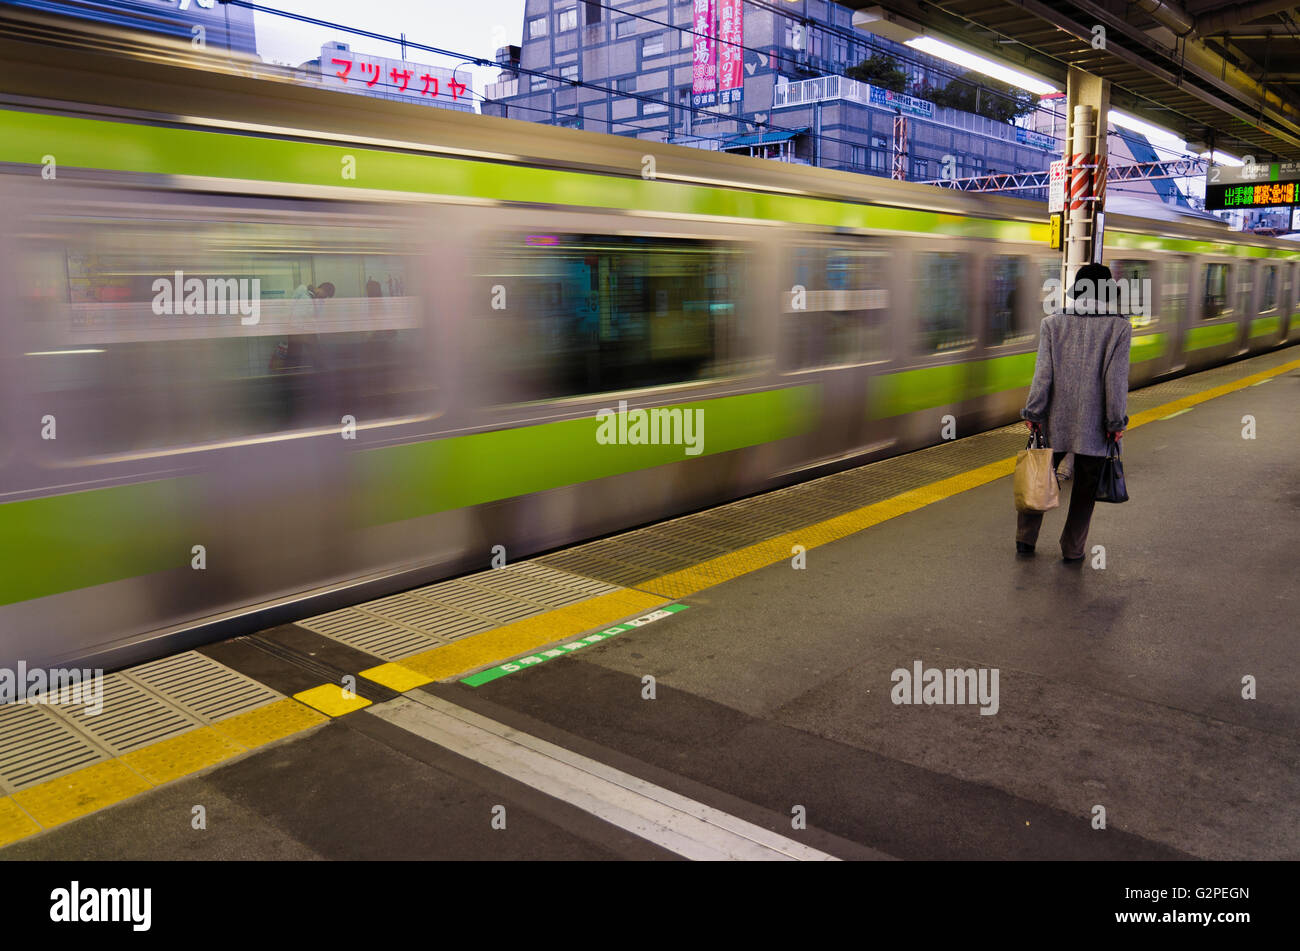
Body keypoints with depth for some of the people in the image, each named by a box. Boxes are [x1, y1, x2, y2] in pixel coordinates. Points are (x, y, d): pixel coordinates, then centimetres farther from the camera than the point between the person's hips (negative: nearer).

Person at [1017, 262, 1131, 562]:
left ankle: (1025, 540, 20)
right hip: (1094, 424, -1)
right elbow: (1116, 378, -7)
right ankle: (1073, 549, 17)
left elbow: (1043, 373, -6)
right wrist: (1116, 421, -2)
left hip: (1055, 420, 1)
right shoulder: (1119, 327, -5)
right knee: (1084, 489, 11)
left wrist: (1033, 413, -1)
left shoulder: (1053, 323, -3)